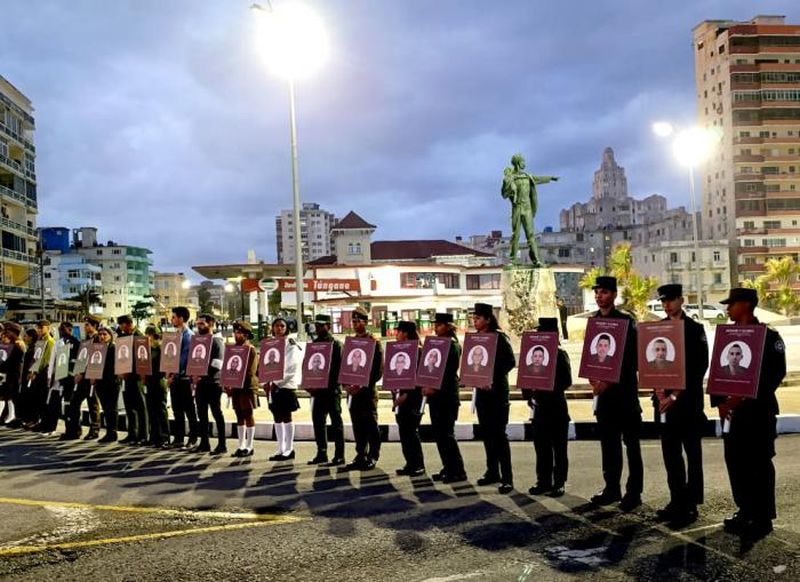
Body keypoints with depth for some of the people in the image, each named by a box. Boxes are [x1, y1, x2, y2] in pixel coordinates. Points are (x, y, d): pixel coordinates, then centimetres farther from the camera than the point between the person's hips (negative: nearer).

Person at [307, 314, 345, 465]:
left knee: (336, 422, -1)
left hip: (332, 390, -6)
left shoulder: (336, 344, -6)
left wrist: (332, 385, -19)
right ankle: (321, 453, 19)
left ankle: (339, 455, 3)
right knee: (318, 420, 9)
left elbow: (339, 367, -13)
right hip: (318, 389, 7)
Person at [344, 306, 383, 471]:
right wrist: (346, 384, -1)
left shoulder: (374, 343, -5)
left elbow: (378, 370, -10)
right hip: (353, 392, 6)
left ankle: (372, 457, 6)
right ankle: (361, 456, 16)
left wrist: (364, 386, -17)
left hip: (368, 391, -6)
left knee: (370, 425, -2)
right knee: (357, 425, 9)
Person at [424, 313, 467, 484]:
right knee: (439, 434, 11)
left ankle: (457, 471, 0)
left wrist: (435, 388, -20)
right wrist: (427, 386, 5)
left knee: (446, 434, -7)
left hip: (447, 396, -9)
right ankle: (448, 468, 19)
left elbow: (450, 372, -17)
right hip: (435, 396, 9)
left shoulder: (453, 345, -10)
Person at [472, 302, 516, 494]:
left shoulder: (499, 337, -9)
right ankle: (492, 472, 22)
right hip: (482, 391, 7)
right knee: (487, 433, 11)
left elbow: (510, 362, -16)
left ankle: (507, 478, -5)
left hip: (497, 391, -7)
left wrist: (493, 378, -19)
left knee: (499, 434, -8)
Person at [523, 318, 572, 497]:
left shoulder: (560, 355, -6)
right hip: (539, 406, 5)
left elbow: (567, 381, -14)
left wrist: (549, 389, -24)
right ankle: (544, 482, 19)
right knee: (541, 447, 10)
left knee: (559, 448, 3)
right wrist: (528, 393, -5)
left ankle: (559, 483, 10)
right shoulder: (536, 353, 9)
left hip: (557, 407, -5)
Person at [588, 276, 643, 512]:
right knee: (608, 442, 10)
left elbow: (631, 358, -10)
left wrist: (610, 382, -15)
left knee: (631, 443, 1)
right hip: (603, 389, 5)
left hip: (624, 389, -5)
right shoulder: (592, 322, 9)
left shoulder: (627, 321, -6)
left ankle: (634, 492, 7)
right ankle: (612, 488, 19)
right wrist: (593, 378, -4)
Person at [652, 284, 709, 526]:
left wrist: (676, 395, -13)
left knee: (692, 452, 3)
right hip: (664, 399, 4)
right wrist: (659, 391, -7)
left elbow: (700, 366, -8)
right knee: (670, 452, 8)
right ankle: (677, 500, 17)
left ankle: (690, 503, 9)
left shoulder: (695, 329, -3)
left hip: (688, 399, -4)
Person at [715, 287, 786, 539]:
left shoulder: (769, 336, -6)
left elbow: (776, 373, -14)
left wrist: (745, 397, -20)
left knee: (759, 463, 0)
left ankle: (763, 518, 8)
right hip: (731, 410, 6)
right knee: (735, 461, 9)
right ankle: (745, 511, 22)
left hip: (758, 409, -6)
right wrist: (720, 402, -3)